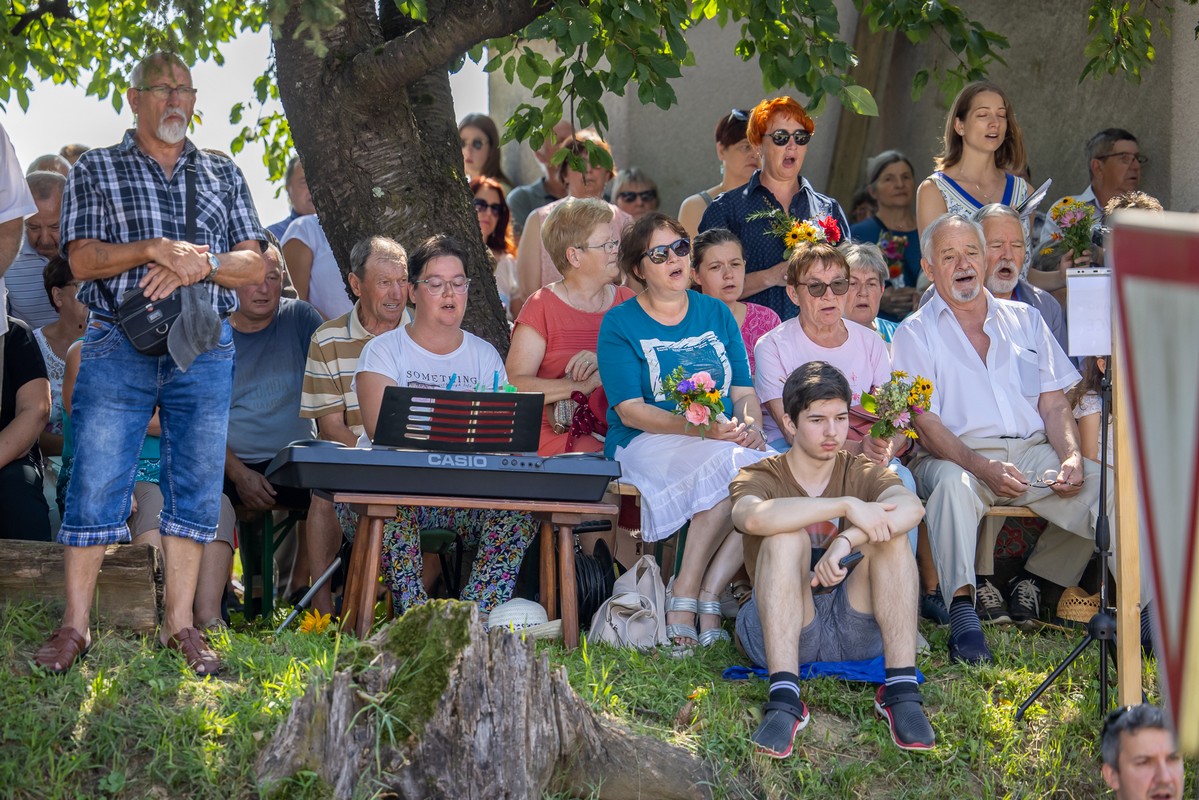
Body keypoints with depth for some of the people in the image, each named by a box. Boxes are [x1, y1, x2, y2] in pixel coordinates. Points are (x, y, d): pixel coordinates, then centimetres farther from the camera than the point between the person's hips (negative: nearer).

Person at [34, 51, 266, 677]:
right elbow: (83, 260, -3)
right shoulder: (95, 171, 8)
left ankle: (179, 623, 10)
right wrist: (155, 250, -17)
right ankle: (75, 624, 3)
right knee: (96, 484, -5)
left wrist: (199, 264, -12)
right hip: (117, 345, -2)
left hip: (204, 349, 2)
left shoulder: (224, 176, 14)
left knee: (196, 486, 2)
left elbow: (254, 264, 7)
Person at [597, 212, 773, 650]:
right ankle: (684, 596, -27)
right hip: (646, 444, -4)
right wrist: (699, 428, -21)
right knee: (731, 464, -36)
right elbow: (630, 411, -7)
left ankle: (707, 597, -26)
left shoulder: (716, 314, 18)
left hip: (727, 440, 4)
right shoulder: (620, 324, 4)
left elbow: (743, 392, 13)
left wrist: (750, 426, -11)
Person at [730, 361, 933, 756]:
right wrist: (848, 506, -31)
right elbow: (753, 517, -26)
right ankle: (784, 699, -39)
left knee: (890, 534, -19)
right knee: (788, 535, -26)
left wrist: (848, 541, -34)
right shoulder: (759, 477, 2)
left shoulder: (863, 473, 9)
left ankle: (901, 690, -29)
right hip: (779, 630, -2)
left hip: (856, 631, 2)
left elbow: (912, 506, -17)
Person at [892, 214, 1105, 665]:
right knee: (954, 483, -38)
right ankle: (963, 605, -42)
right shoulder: (916, 333, 8)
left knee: (1104, 485, -20)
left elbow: (1054, 403, 14)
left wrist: (1070, 457, -7)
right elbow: (925, 423, -4)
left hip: (1032, 451, 4)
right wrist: (983, 467, -21)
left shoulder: (1025, 320, 21)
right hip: (959, 457, -4)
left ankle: (1032, 579, -2)